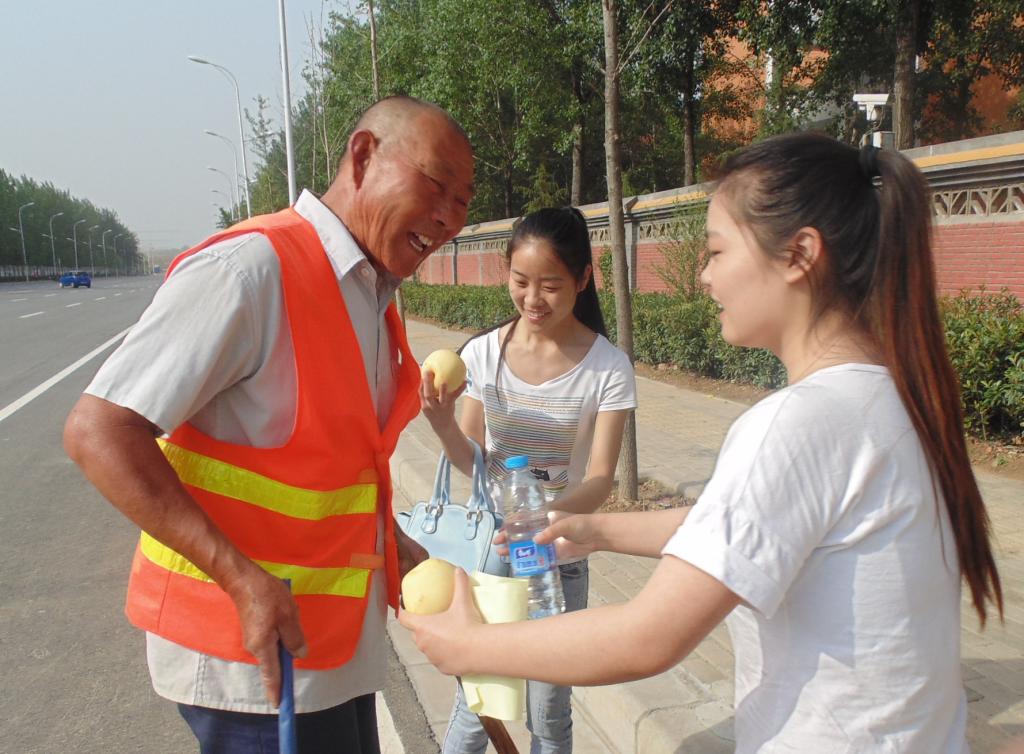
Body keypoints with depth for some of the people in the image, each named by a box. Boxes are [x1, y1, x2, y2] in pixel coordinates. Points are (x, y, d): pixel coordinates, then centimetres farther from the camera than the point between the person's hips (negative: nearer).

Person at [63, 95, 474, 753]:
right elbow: (99, 432, -23)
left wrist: (388, 542, 9)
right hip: (254, 651, -8)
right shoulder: (252, 268, -20)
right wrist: (244, 578, -27)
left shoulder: (372, 297, 8)